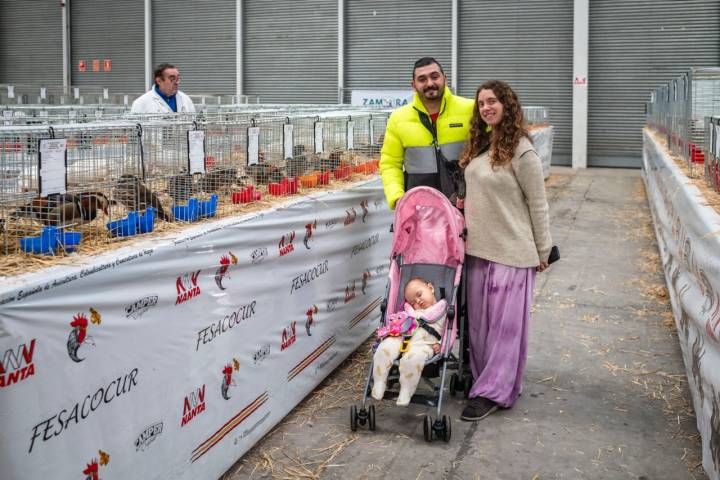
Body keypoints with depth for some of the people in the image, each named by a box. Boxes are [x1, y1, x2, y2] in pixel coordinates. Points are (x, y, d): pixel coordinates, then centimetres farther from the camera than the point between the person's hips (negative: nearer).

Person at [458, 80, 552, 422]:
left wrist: (543, 252, -4)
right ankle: (485, 378, 25)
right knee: (479, 318, 12)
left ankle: (492, 391, 6)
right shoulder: (479, 145, 9)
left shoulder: (521, 152, -13)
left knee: (504, 321, 0)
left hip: (510, 251, -7)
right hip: (477, 247, 8)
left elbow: (538, 205, -8)